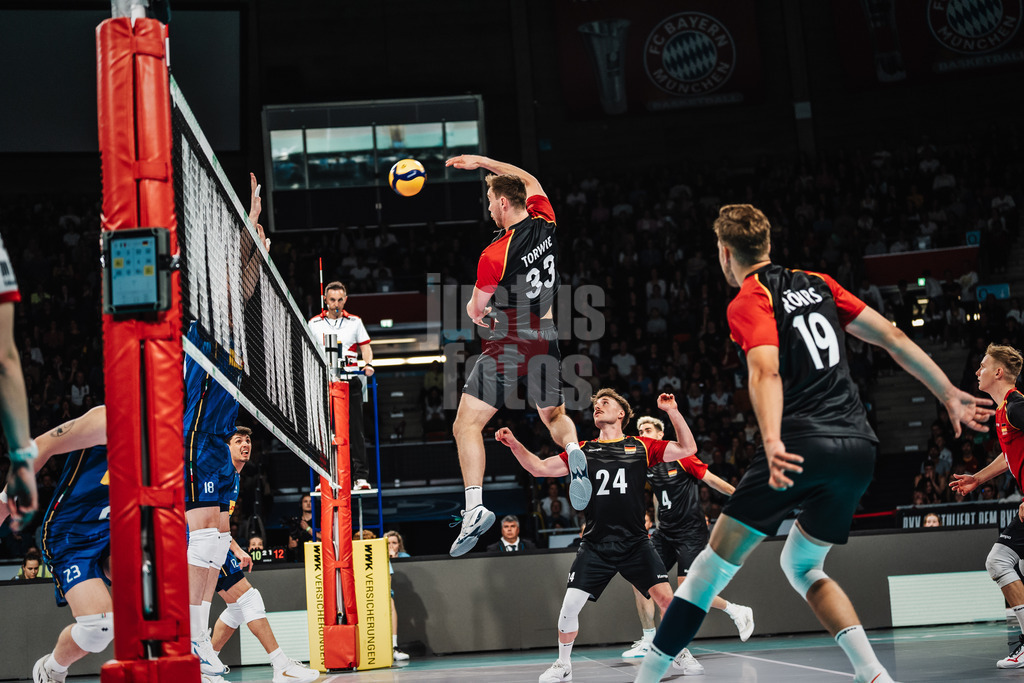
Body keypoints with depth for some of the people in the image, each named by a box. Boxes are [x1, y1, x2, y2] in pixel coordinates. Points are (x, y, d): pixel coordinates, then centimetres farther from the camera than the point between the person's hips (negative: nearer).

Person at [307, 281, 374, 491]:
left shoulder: (355, 322, 11)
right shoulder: (314, 323, 11)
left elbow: (365, 346, 13)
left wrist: (368, 364, -5)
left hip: (350, 380, -1)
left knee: (355, 430, -6)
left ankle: (360, 476, -5)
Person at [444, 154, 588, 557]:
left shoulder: (495, 254, -18)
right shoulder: (546, 224, -2)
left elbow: (476, 311, -4)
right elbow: (529, 180, 19)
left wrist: (478, 313, 20)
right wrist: (482, 161, 21)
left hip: (508, 344, -6)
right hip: (547, 339, 6)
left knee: (467, 424, -2)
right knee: (554, 417, 24)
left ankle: (475, 506, -18)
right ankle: (573, 451, -10)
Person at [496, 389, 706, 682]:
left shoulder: (641, 447, 6)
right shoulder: (583, 451, 9)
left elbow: (687, 449, 4)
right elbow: (540, 468, 8)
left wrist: (672, 411, -6)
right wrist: (514, 444, -7)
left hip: (635, 543, -1)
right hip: (595, 545, 1)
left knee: (665, 597, -10)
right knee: (570, 604, -8)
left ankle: (682, 653, 14)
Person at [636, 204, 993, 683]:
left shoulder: (748, 302, 0)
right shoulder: (817, 283, 18)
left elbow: (765, 372, -19)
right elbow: (891, 337, 16)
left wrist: (772, 441, -33)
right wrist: (949, 395, 21)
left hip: (802, 445, -6)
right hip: (859, 446, 7)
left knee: (717, 561, 1)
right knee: (802, 567, 21)